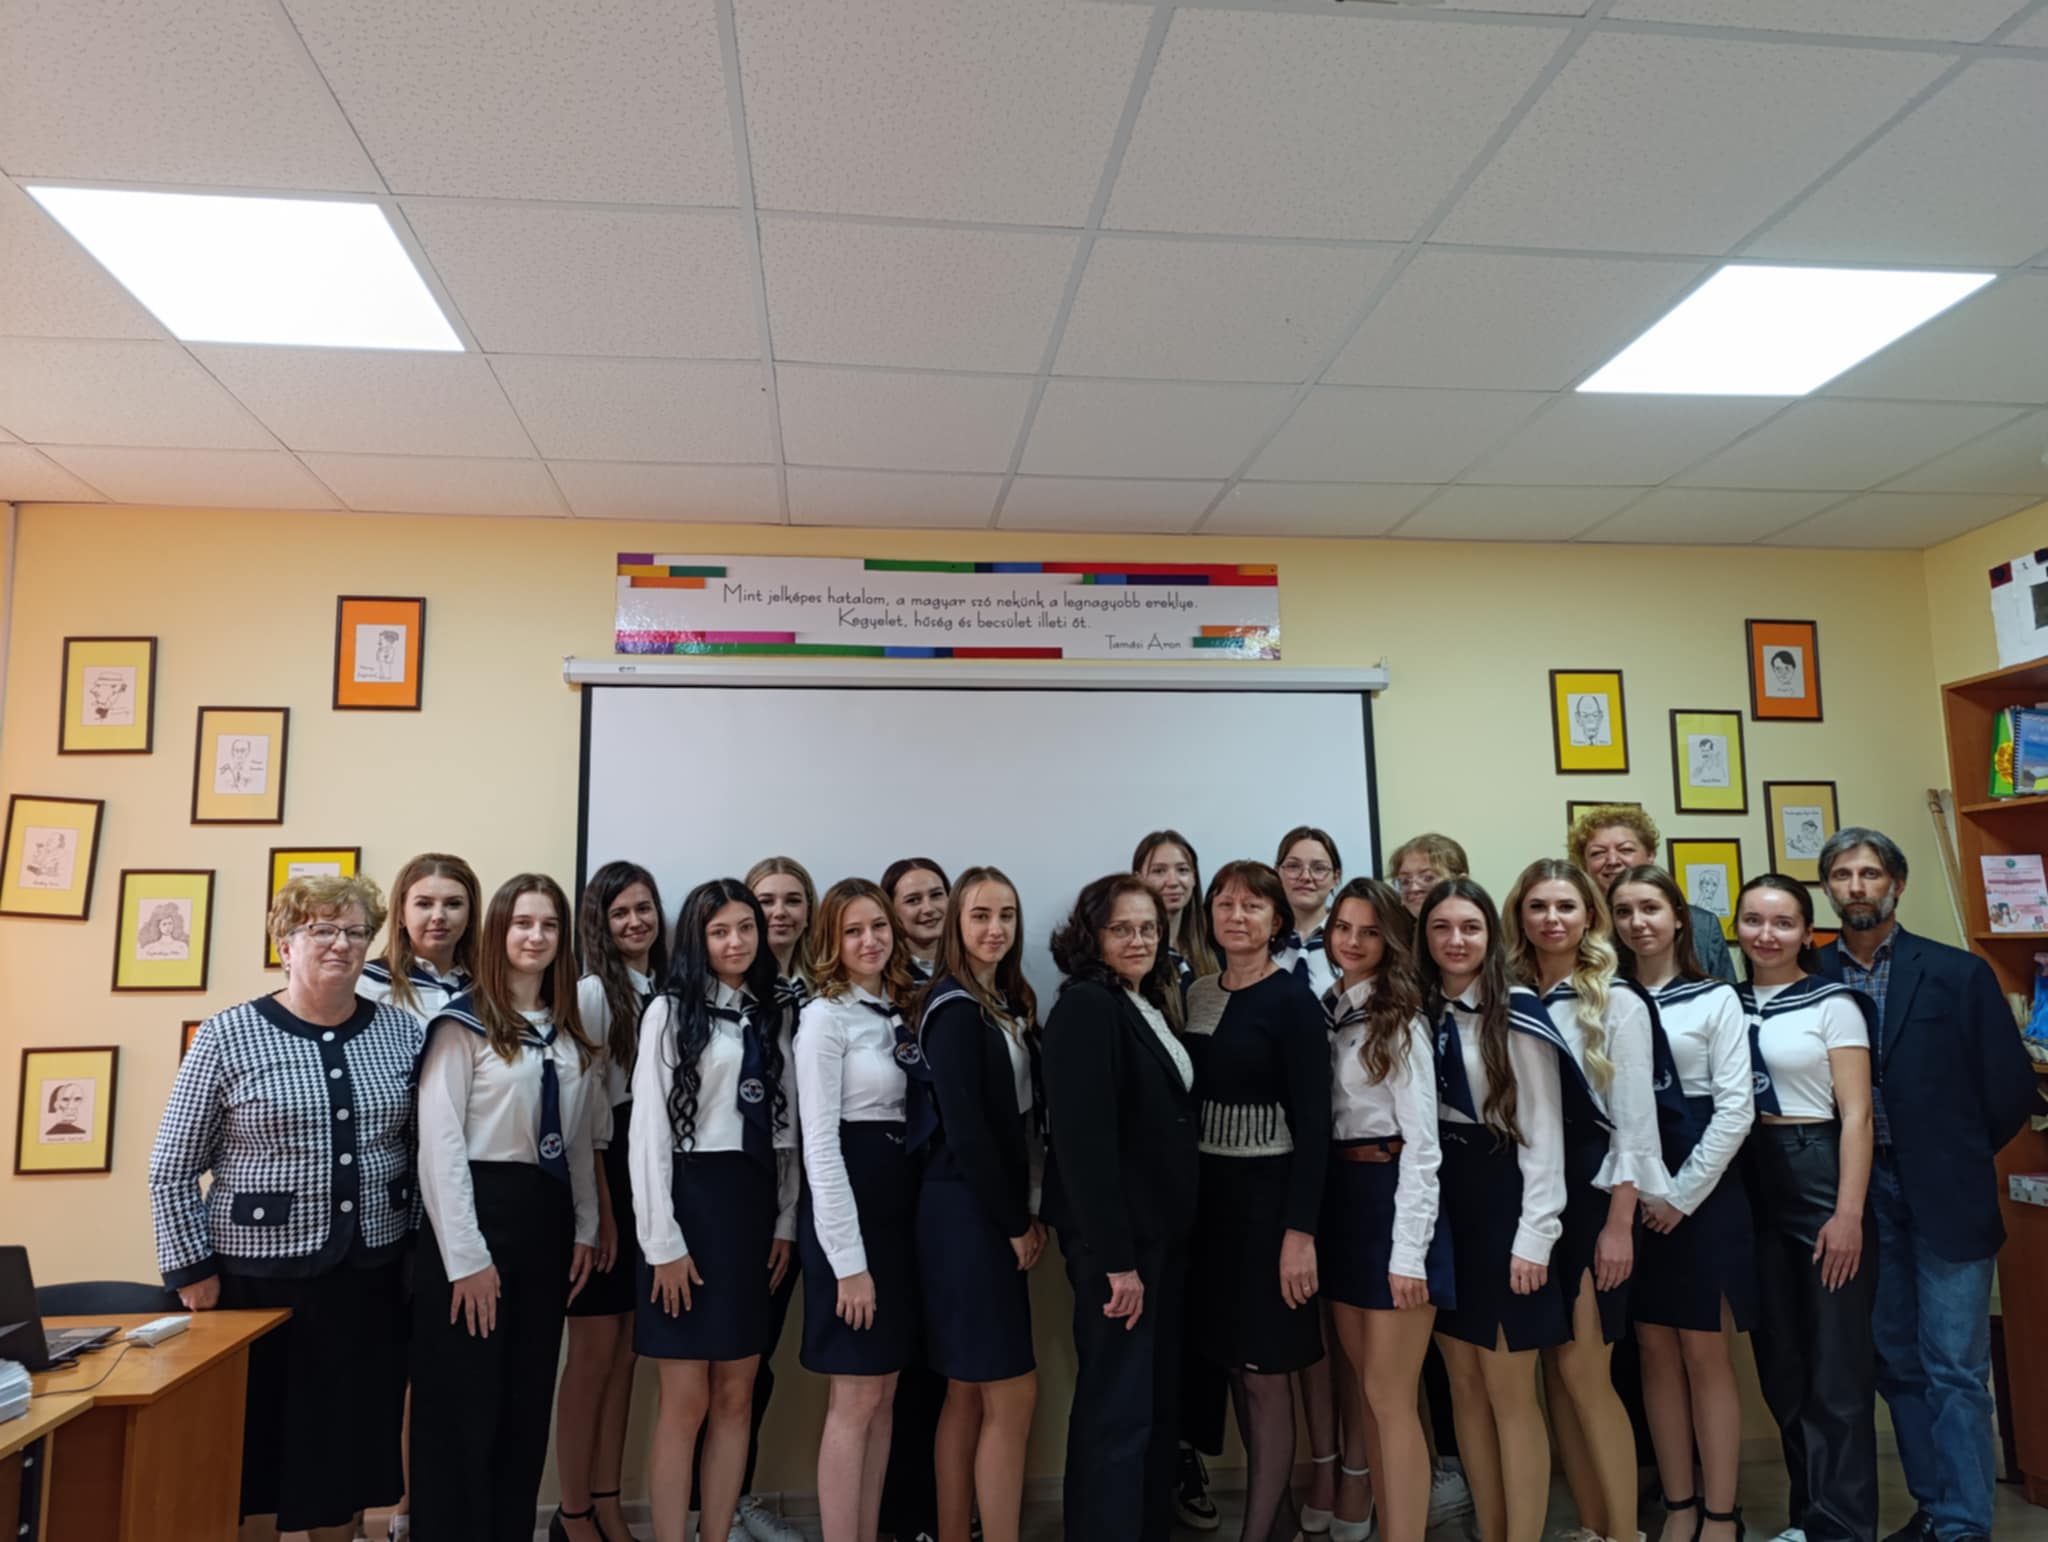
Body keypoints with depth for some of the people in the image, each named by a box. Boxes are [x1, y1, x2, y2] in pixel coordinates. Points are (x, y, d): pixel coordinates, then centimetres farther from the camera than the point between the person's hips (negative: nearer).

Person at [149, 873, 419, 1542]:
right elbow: (171, 1168, -3)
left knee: (352, 1436, 12)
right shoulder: (227, 1035, -6)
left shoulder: (402, 1031, 2)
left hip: (371, 1274, 3)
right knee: (257, 1440, 9)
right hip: (258, 1276, -2)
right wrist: (193, 1269, -6)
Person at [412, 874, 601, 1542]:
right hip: (479, 1210, -6)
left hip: (547, 1215, 6)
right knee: (463, 1410, 3)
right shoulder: (463, 1023, -9)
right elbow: (439, 1145, -13)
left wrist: (585, 1228, 9)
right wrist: (465, 1257, -15)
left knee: (529, 1404, 14)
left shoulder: (574, 1034, 11)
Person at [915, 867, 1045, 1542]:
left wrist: (1029, 1214, 6)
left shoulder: (1009, 1005, 13)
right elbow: (964, 1129, -18)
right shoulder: (954, 1009, -14)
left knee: (970, 1394, 13)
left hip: (993, 1214, 9)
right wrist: (1016, 1222, -13)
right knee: (1013, 1394, -4)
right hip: (967, 1214, -9)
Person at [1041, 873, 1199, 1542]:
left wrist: (1153, 1245, 7)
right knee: (1117, 1408, 0)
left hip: (1162, 1229, 9)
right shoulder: (1085, 1007, -15)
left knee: (1159, 1399, 16)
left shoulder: (1149, 1009, 11)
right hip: (1115, 1235, -9)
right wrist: (1115, 1257, -23)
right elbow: (1083, 1139, -22)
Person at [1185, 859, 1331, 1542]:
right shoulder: (1195, 994, 8)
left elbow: (1313, 1121, -14)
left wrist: (1300, 1230, -19)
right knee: (1233, 1364, 14)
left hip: (1267, 1195, -6)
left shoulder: (1292, 1000, -11)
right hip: (1207, 1193, 6)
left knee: (1265, 1371, 1)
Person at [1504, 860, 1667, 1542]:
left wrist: (1619, 1224, -12)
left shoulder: (1617, 1003, -4)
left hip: (1590, 1193, -4)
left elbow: (1634, 1121, -7)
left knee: (1581, 1369, -5)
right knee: (1555, 1371, 9)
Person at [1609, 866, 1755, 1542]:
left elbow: (1735, 1108, -8)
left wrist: (1682, 1193, -11)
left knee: (1706, 1353, 3)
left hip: (1702, 1188, -3)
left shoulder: (1716, 999, -2)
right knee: (1655, 1351, 8)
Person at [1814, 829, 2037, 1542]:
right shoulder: (1809, 978, 1)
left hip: (1944, 1196, -2)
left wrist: (1952, 1158, 4)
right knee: (1897, 1362, 12)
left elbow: (2011, 1092, 1)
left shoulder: (1960, 974, -2)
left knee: (1955, 1368, 0)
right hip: (1861, 1194, 2)